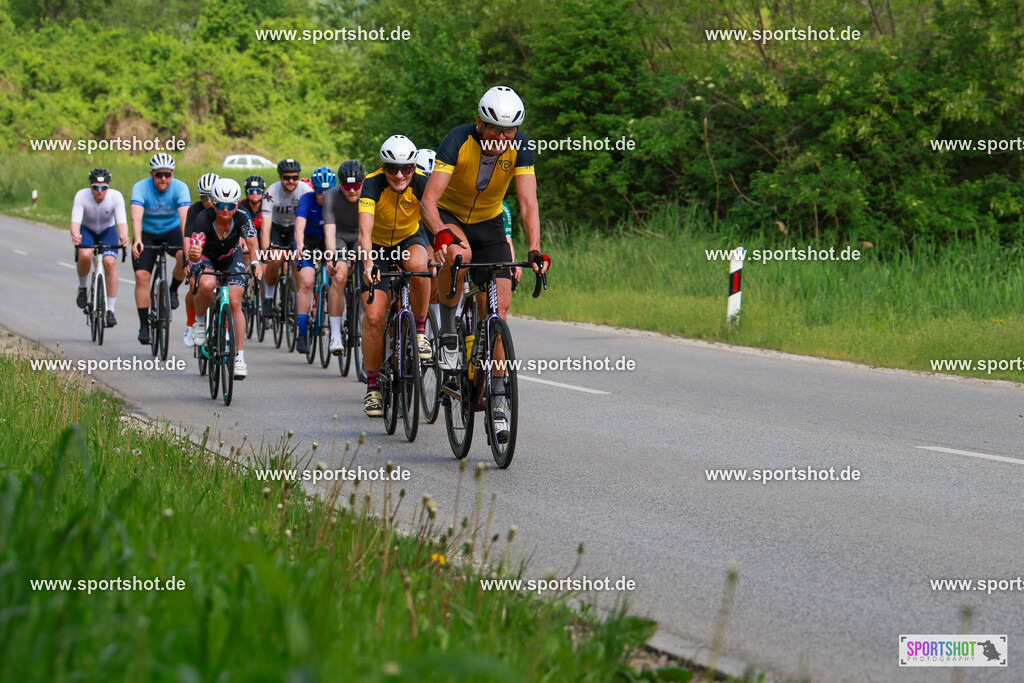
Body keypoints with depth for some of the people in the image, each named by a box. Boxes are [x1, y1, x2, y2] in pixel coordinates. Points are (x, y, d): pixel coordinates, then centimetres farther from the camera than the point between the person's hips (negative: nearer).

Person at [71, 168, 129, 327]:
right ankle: (82, 287, -2)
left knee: (110, 262, -25)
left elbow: (122, 221, -36)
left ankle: (110, 310, -16)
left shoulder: (116, 196, -27)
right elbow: (75, 221, -37)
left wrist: (124, 236, -59)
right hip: (87, 230, -1)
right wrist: (75, 236, -60)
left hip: (107, 231, 1)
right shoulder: (81, 196, -28)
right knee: (85, 255, -33)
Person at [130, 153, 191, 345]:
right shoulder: (140, 188, -22)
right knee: (141, 275, -13)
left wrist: (187, 243, -48)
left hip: (172, 230, 0)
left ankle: (173, 289, -2)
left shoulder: (180, 188, -22)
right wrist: (137, 241, -53)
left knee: (185, 257, -31)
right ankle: (144, 325, -4)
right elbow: (136, 216, -36)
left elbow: (184, 218, -33)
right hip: (147, 233, 0)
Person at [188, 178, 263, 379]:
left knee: (235, 303, -11)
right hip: (207, 258, -2)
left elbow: (252, 242, -37)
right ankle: (200, 321, -4)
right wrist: (193, 255, -63)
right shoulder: (204, 219, -32)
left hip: (232, 258, 2)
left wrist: (256, 261, -57)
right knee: (207, 285, -35)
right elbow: (195, 253, -39)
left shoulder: (242, 218, -27)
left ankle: (240, 357, -4)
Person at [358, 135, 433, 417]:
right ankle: (372, 387, 3)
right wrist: (368, 264, -57)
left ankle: (419, 330, -14)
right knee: (374, 317, -13)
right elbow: (365, 230, -39)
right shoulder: (373, 184, -27)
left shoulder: (421, 183, -24)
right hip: (377, 247, 0)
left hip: (410, 240, 0)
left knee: (417, 265, -37)